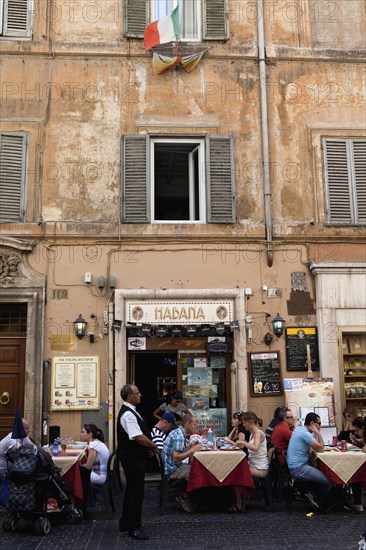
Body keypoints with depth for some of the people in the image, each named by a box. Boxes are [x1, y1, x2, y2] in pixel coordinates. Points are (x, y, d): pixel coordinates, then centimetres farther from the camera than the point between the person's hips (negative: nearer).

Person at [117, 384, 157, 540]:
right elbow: (139, 437, -27)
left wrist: (149, 447, 11)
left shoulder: (130, 412, 11)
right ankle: (134, 528, 9)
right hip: (133, 458, -11)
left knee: (132, 490, 19)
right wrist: (153, 446, -12)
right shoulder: (128, 414, -23)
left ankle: (126, 523, 31)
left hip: (135, 457, 11)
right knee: (135, 492, -2)